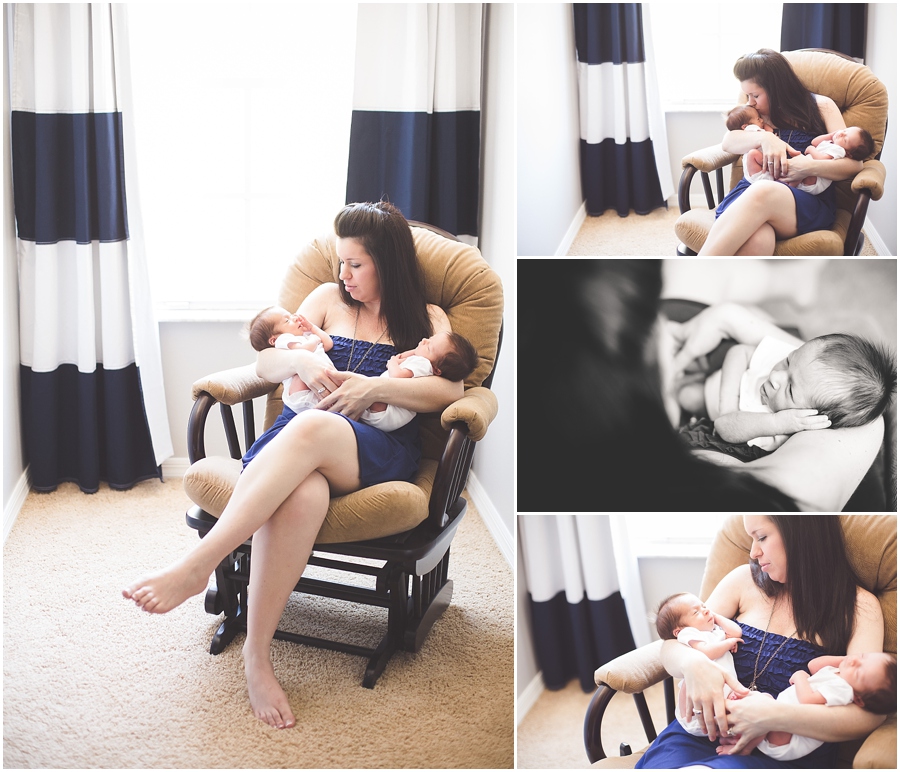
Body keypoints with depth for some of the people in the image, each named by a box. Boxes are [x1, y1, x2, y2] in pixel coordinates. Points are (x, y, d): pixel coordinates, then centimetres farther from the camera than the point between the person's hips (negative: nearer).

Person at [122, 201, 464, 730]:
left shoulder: (428, 319, 18)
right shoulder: (329, 298, 25)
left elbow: (451, 391, 1)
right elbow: (266, 363, 19)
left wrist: (374, 387, -12)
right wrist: (300, 360, -5)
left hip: (380, 450, -2)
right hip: (298, 440, 2)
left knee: (311, 428, -41)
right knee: (300, 494, -40)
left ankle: (198, 565, -42)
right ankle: (257, 657, -34)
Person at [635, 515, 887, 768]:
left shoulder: (859, 607, 0)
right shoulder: (746, 580, 10)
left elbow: (868, 713, -14)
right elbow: (672, 646, 7)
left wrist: (775, 717, -27)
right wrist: (693, 664, -18)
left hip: (786, 755, -4)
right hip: (703, 733, 4)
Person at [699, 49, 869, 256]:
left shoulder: (820, 106, 16)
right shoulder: (758, 114, 25)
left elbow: (854, 163, 5)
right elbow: (728, 142, 6)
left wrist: (810, 167, -13)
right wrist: (764, 138, -14)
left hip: (809, 200, -2)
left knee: (763, 193, -41)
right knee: (755, 240, -40)